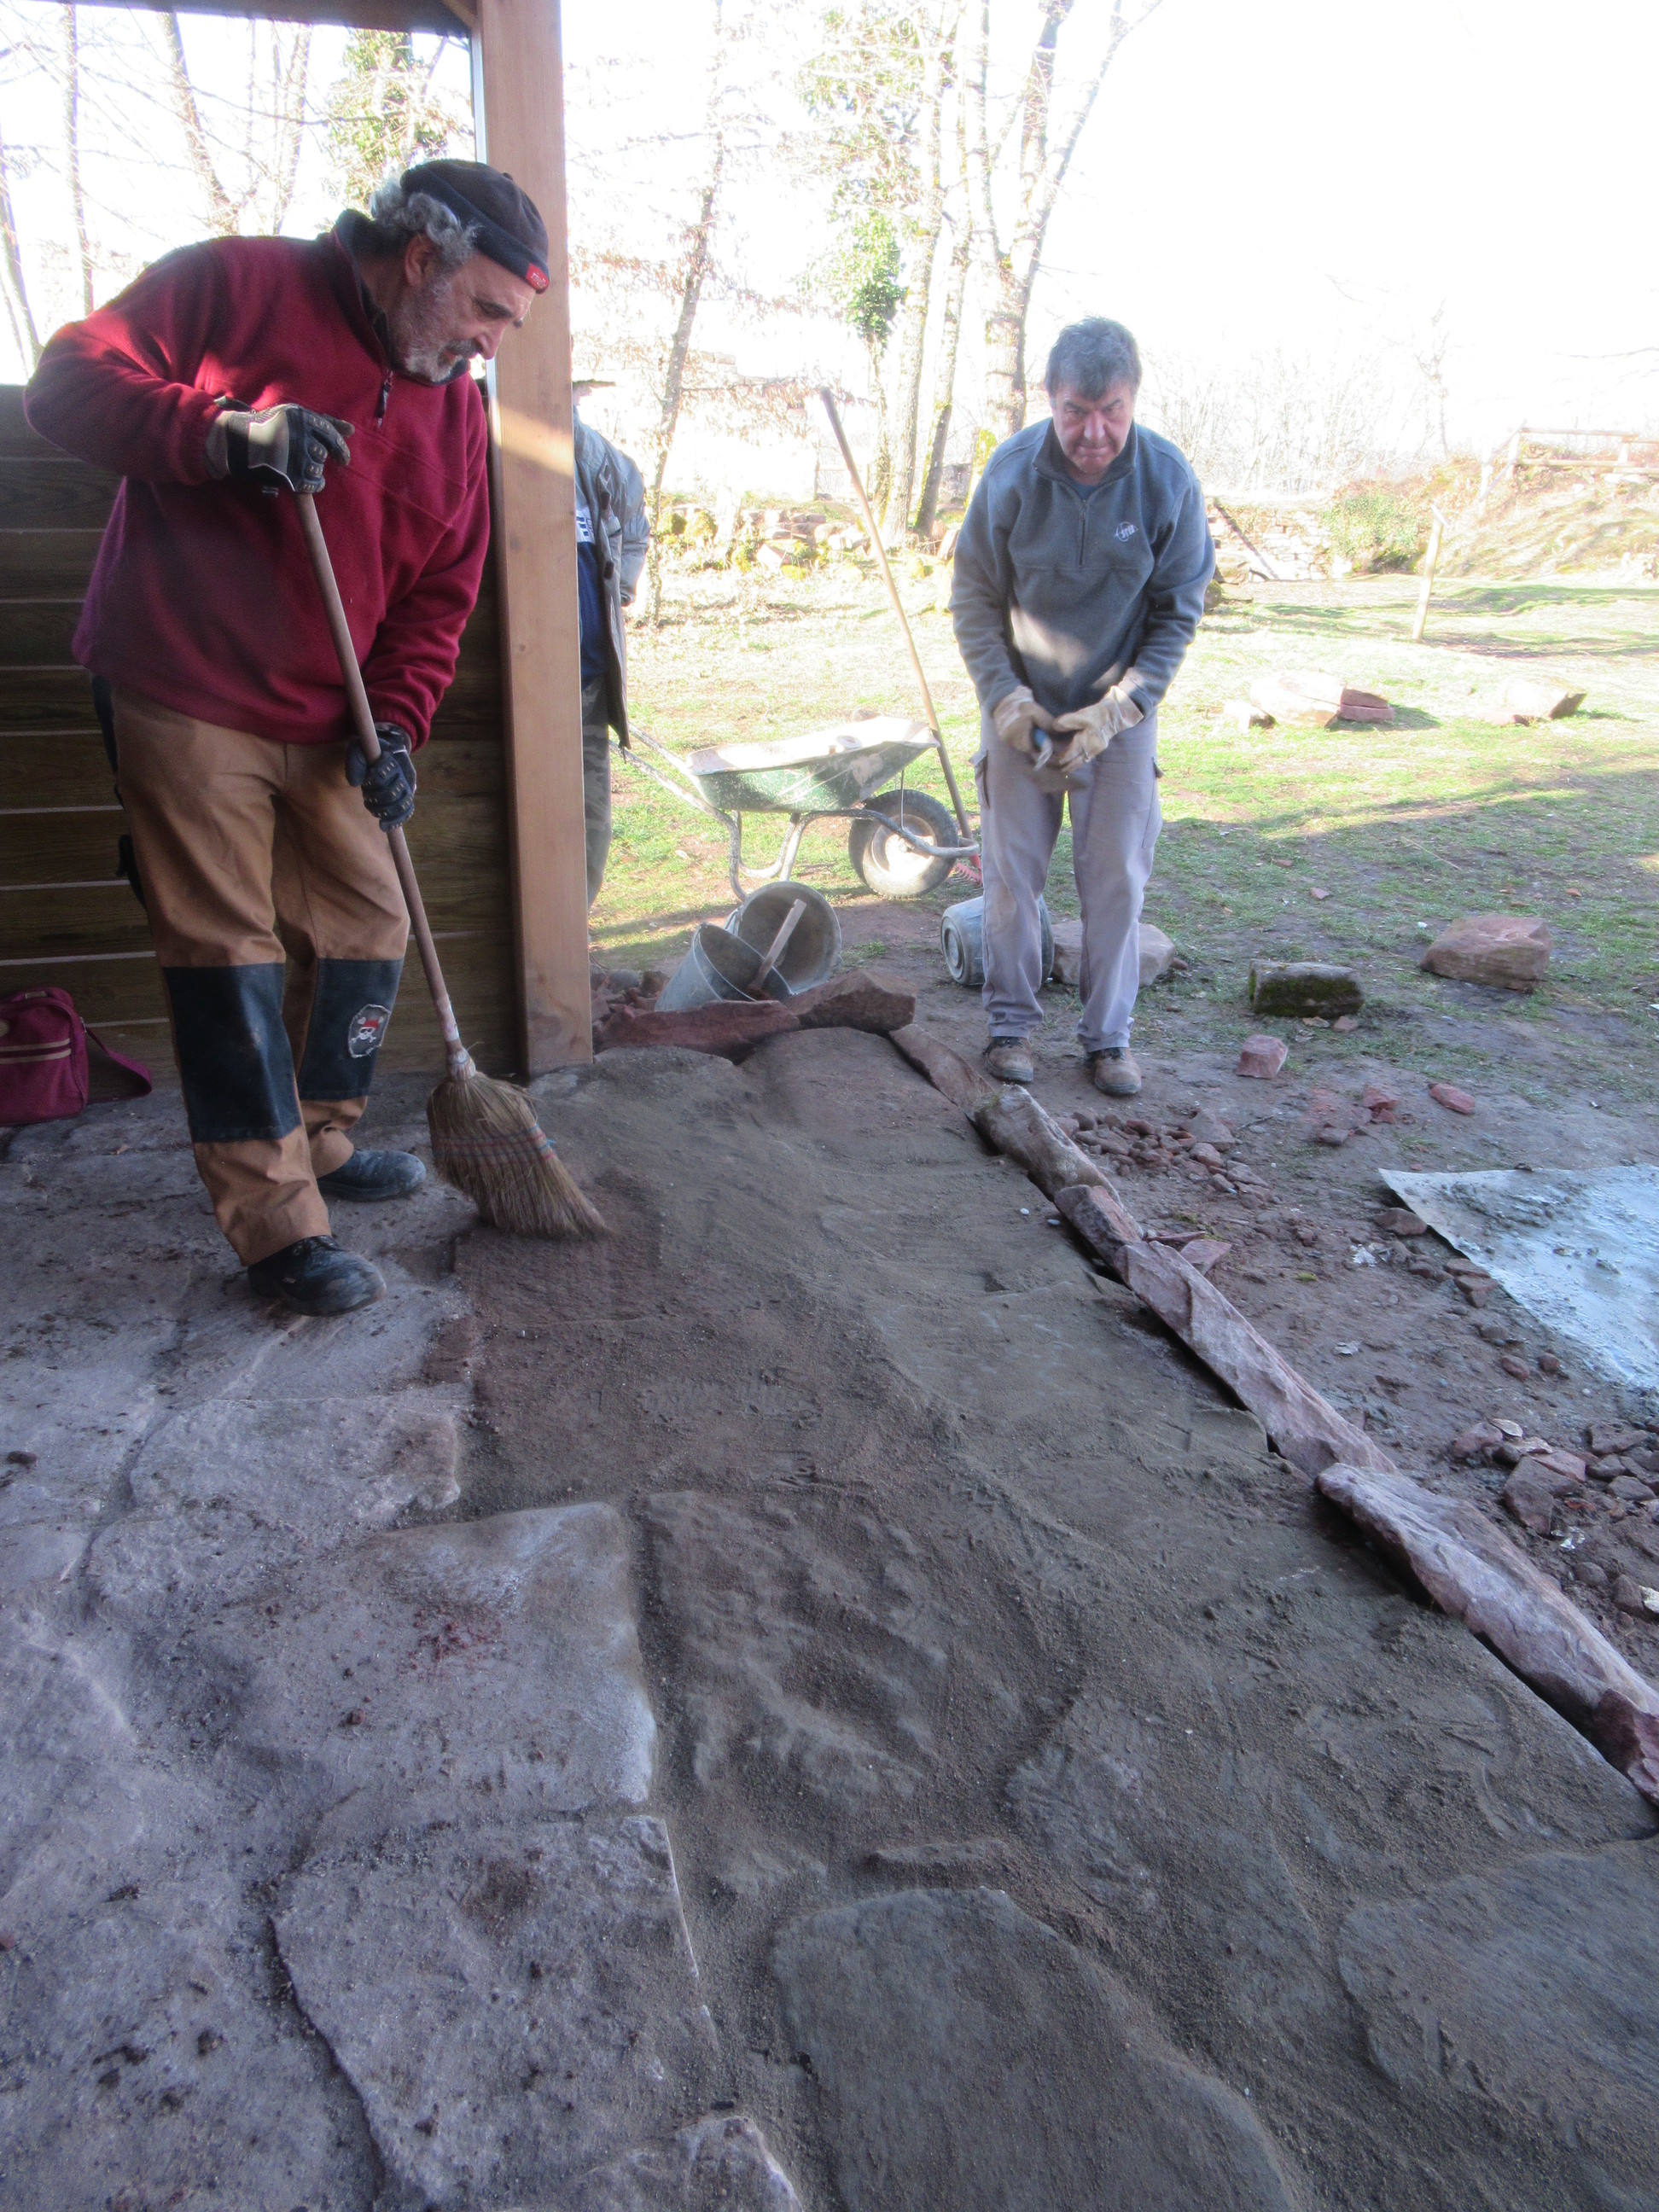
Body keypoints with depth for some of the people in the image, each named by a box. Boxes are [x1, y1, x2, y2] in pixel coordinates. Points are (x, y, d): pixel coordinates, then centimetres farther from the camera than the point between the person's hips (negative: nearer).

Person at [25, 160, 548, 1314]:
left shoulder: (457, 406, 10)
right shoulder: (240, 287, -6)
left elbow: (439, 592, 10)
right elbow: (68, 382, -8)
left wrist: (395, 722, -4)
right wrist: (222, 435, -25)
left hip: (324, 721, 7)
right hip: (184, 698, -6)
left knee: (369, 923, 10)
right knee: (228, 950, -7)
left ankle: (316, 1140, 30)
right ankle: (277, 1221, -2)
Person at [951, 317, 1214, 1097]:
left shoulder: (1168, 480, -12)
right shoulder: (1012, 471, -13)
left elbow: (1177, 614, -5)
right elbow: (973, 598, -3)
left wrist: (1116, 710, -14)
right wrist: (1003, 695, -14)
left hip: (1122, 715, 0)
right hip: (1022, 710, 0)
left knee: (1117, 877, 2)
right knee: (1011, 872, 2)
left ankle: (1108, 1035, 15)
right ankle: (1011, 1023, 17)